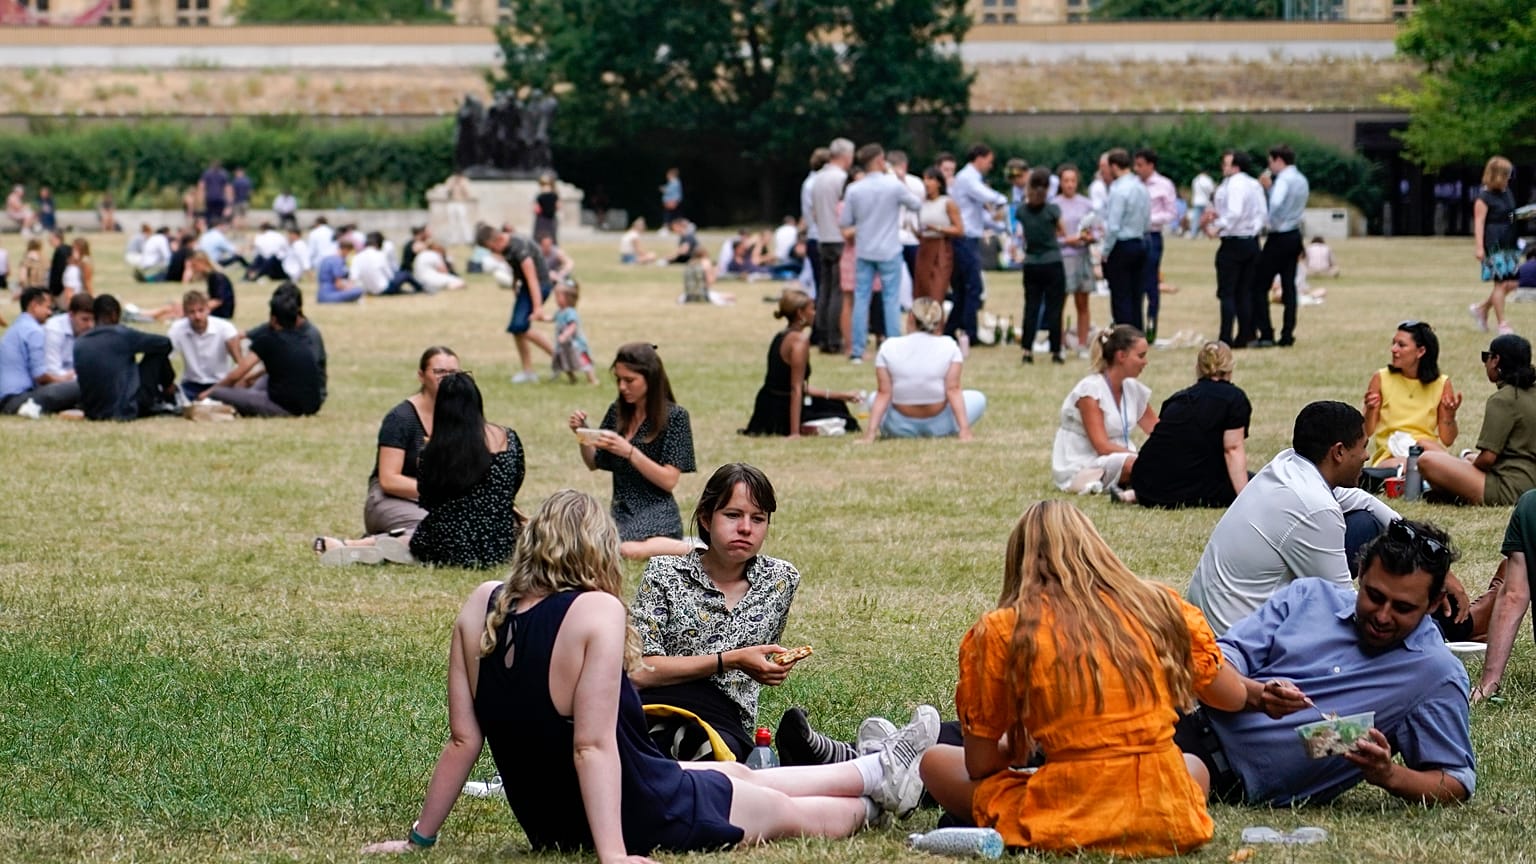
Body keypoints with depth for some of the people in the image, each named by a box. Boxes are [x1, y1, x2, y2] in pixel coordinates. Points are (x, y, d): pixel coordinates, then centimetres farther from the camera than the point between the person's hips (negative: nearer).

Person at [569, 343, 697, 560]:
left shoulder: (674, 416, -7)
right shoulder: (617, 411, 9)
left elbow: (669, 481, -12)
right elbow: (593, 464, 17)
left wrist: (629, 452, -23)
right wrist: (582, 435, -3)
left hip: (657, 513, -6)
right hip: (621, 511, 6)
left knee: (625, 550, -38)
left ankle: (692, 548, -13)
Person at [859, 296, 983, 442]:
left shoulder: (888, 348, -6)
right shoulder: (949, 346, -9)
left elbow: (883, 393, -8)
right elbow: (953, 390, -13)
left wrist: (870, 433, -6)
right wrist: (964, 430, -13)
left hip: (900, 428, 2)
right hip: (938, 427, -2)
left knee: (873, 399, 32)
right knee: (978, 399, 21)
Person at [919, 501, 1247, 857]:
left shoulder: (1000, 631, -1)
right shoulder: (1160, 606, 6)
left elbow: (980, 765, 4)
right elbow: (1234, 697, 17)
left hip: (1069, 825, -1)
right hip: (1170, 823, 1)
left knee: (935, 762, 22)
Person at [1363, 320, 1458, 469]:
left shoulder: (1442, 384, 4)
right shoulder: (1381, 379, 3)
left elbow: (1447, 441, 6)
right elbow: (1366, 434, 4)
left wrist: (1450, 415, -13)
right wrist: (1370, 411, -15)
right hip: (1388, 458, -2)